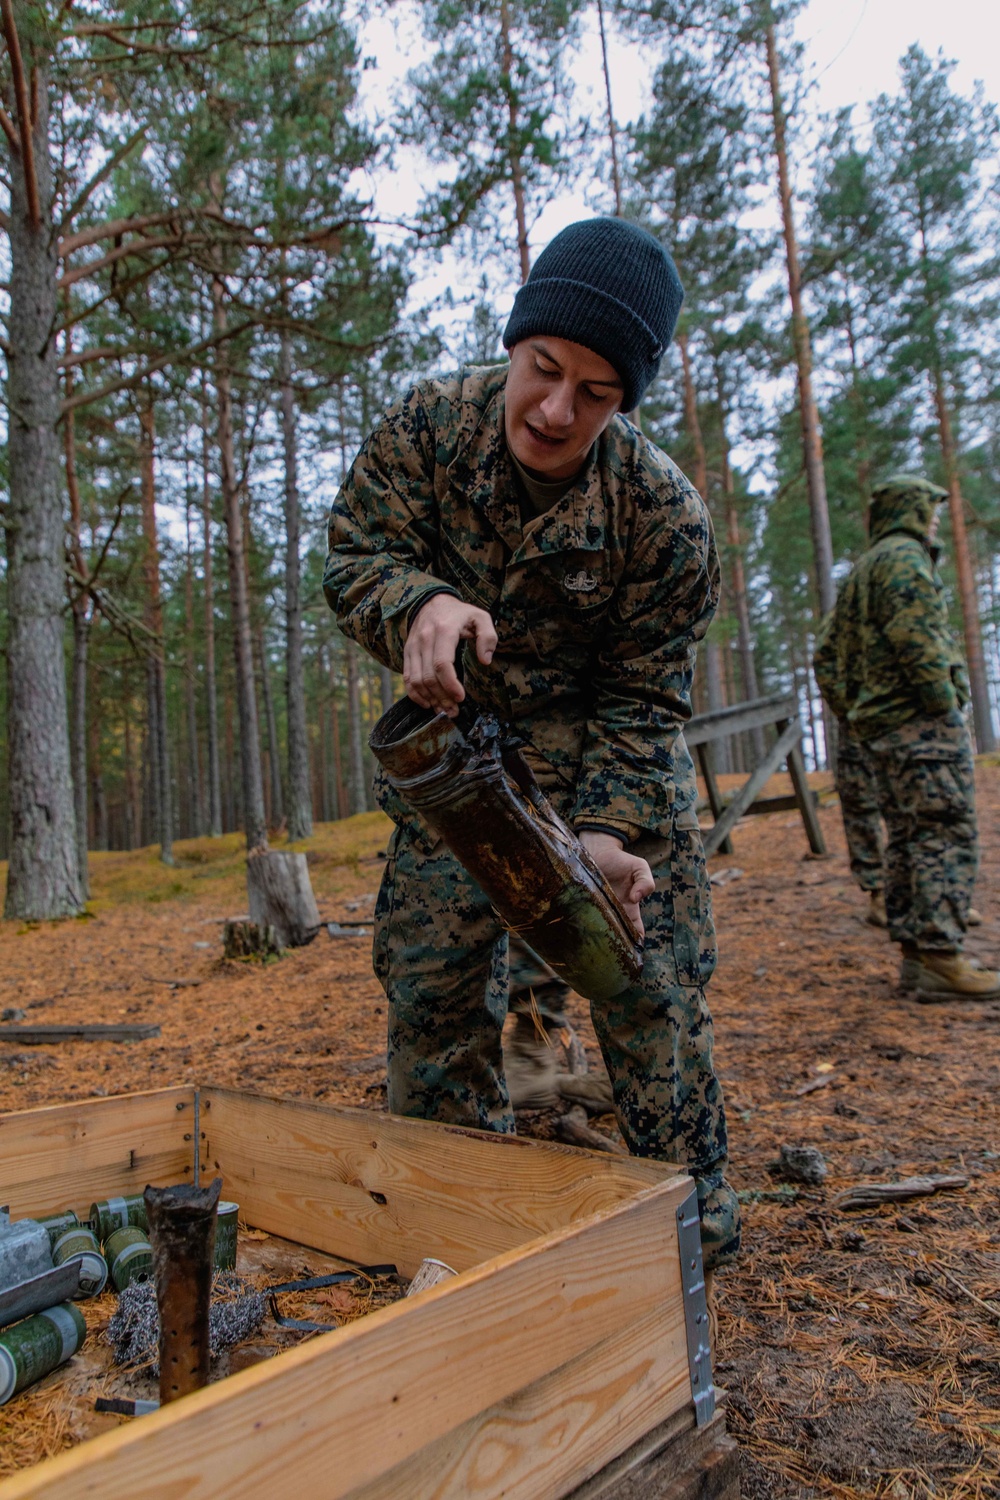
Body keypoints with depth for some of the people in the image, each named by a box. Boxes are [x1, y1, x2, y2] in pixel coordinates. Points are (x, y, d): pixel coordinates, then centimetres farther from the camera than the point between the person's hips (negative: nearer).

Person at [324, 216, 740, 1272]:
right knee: (430, 979, 5)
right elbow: (356, 555, -13)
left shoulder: (665, 515, -20)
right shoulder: (426, 426, -14)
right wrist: (419, 602, -37)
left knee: (647, 974, -1)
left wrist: (606, 832, -30)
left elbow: (640, 700, -15)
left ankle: (691, 1203, 22)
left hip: (598, 740, -2)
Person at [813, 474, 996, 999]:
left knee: (906, 838, 10)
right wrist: (947, 705, -16)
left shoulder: (857, 573, 23)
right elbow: (916, 639, -20)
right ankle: (941, 959, -9)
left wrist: (850, 712, 18)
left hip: (879, 729, 9)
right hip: (921, 721, -9)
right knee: (946, 837, -8)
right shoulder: (904, 557, -6)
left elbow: (827, 656, 22)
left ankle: (913, 950, 14)